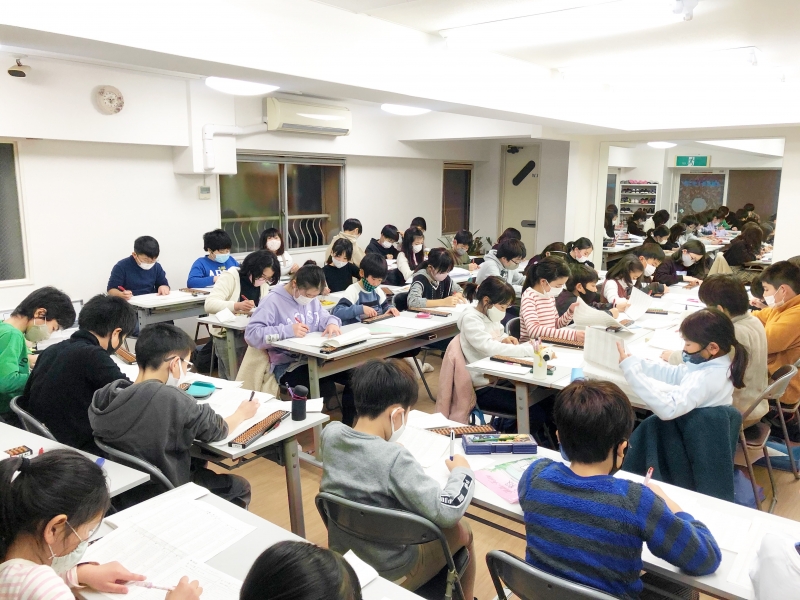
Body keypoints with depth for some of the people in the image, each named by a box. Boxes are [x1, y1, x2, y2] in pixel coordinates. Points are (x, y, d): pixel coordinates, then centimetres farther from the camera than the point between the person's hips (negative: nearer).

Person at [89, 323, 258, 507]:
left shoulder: (104, 396, -13)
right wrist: (242, 414, 6)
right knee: (240, 486, 17)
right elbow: (218, 430, -13)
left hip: (121, 490, 7)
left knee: (197, 463, 29)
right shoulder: (172, 400, -29)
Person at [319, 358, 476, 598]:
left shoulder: (330, 434, -13)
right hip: (389, 574, -6)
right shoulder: (393, 459, -33)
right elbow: (447, 512, -29)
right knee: (461, 528, 17)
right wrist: (462, 471, -13)